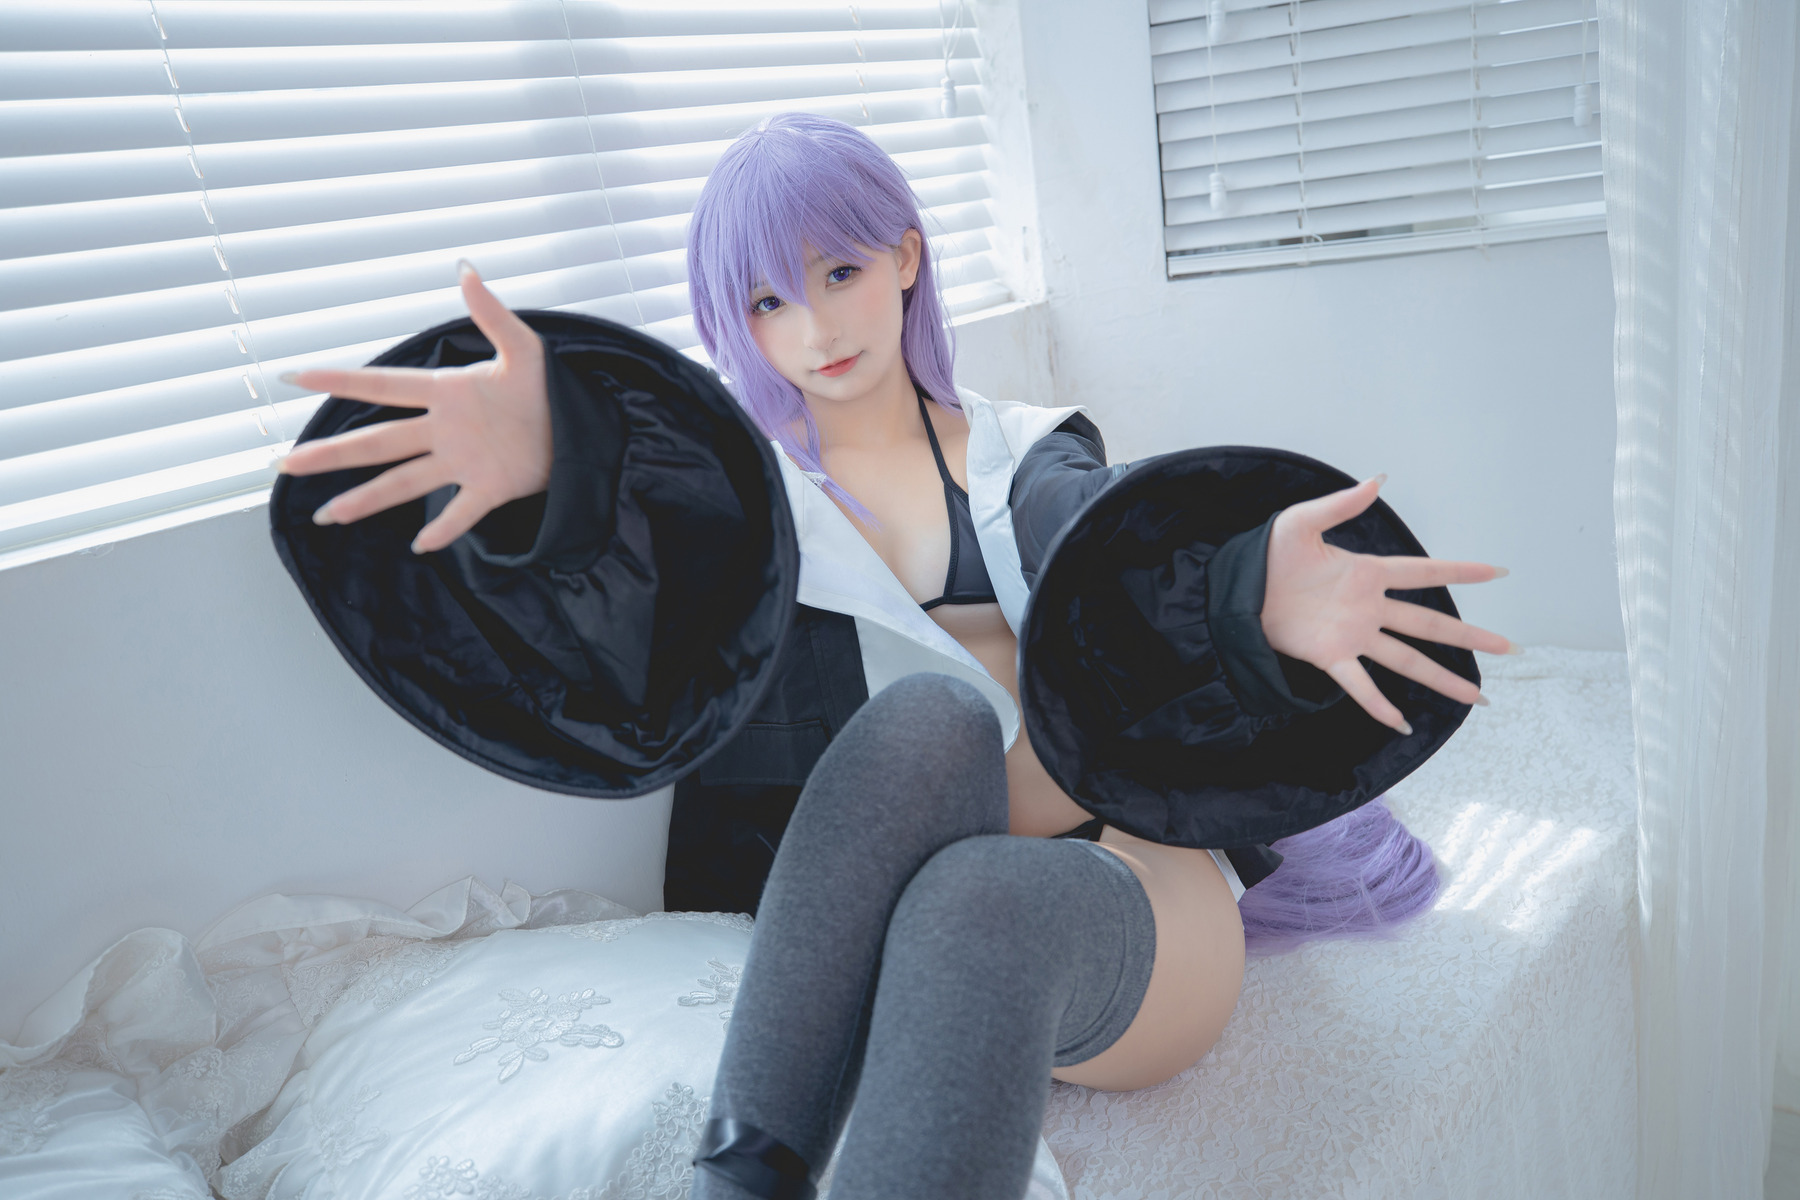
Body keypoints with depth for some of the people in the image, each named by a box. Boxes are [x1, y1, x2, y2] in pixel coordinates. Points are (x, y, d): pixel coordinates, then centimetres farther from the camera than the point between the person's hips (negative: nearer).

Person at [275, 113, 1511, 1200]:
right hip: (848, 931, 0)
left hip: (1119, 884, 1)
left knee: (980, 906, -36)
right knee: (926, 716, -33)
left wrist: (1252, 594, -34)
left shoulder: (1027, 454, 16)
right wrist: (548, 461, -38)